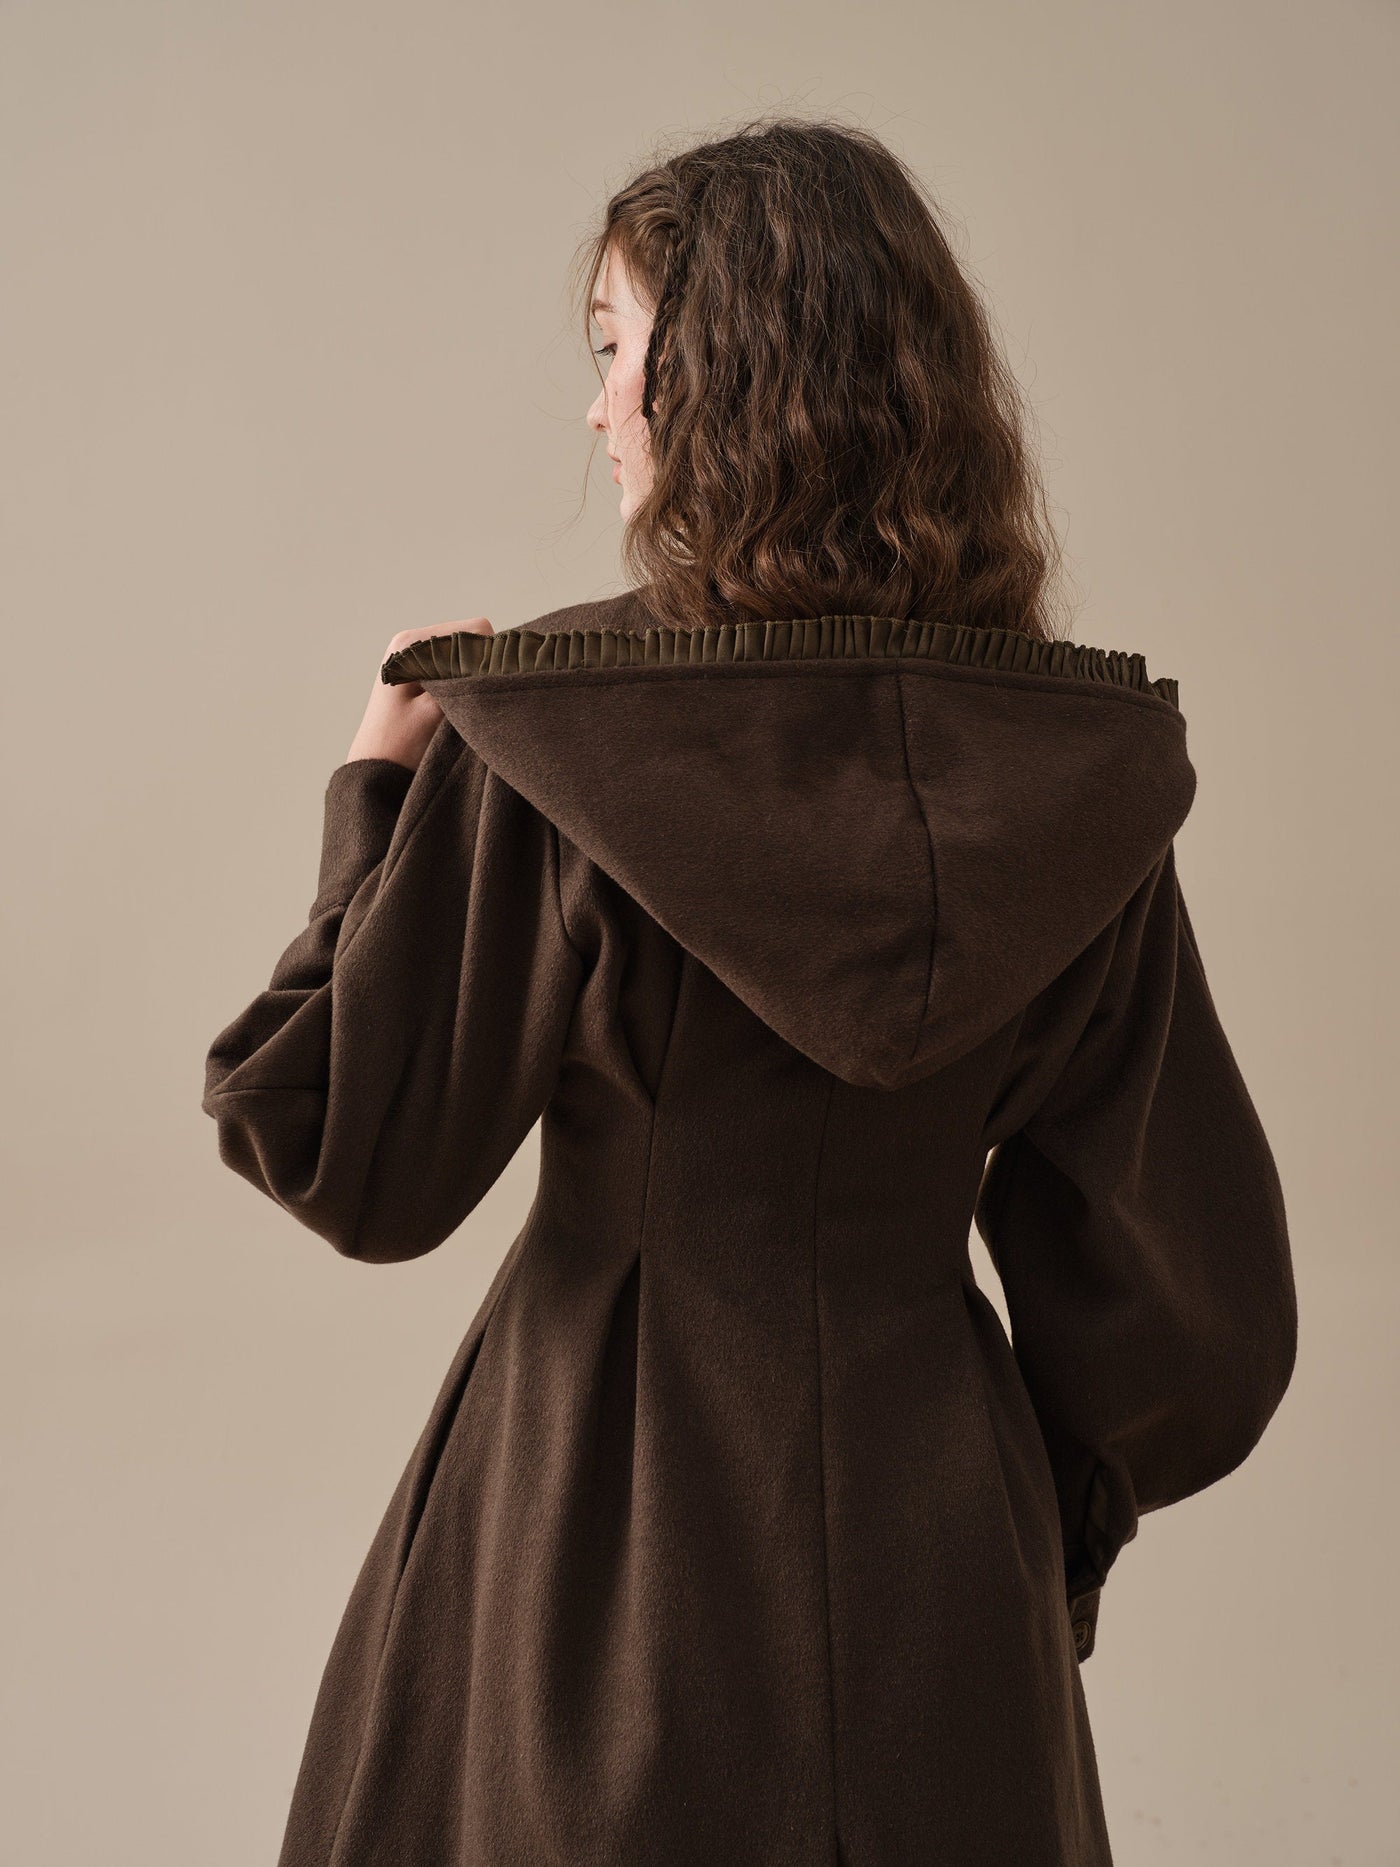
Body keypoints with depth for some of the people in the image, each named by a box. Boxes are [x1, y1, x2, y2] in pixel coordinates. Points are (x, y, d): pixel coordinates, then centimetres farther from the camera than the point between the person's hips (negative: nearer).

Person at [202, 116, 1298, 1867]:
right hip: (932, 1509, 3)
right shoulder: (1081, 766, -7)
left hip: (597, 1485, -2)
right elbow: (1175, 1260, 0)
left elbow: (350, 1161, -10)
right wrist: (1065, 1510, 16)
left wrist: (379, 786, 0)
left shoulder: (540, 736, -18)